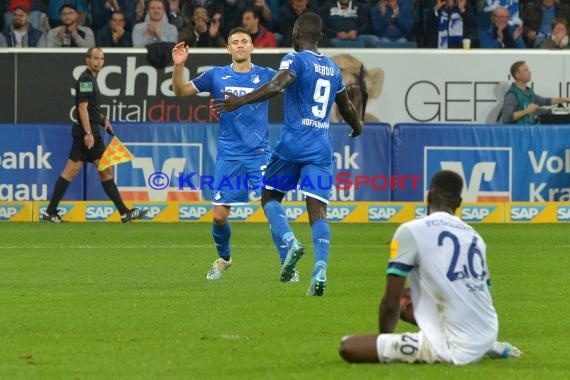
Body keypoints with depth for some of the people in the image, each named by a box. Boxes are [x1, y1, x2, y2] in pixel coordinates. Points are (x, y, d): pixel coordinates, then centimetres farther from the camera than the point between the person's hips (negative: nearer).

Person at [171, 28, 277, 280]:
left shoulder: (266, 76, 3)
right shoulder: (216, 76, 5)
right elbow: (181, 91, 7)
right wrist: (178, 66, -10)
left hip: (259, 154, -1)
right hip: (228, 155, 1)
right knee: (219, 216, 1)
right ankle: (223, 259, 27)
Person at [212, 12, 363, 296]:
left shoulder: (295, 60, -2)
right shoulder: (333, 69, 17)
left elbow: (277, 85, -23)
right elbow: (346, 107, 33)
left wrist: (241, 101, -30)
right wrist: (357, 127, 54)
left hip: (293, 143, -4)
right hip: (322, 147, 4)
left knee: (270, 196, 14)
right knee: (317, 209, -4)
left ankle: (288, 242, -12)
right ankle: (320, 270, -23)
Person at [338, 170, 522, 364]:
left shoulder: (411, 231, -5)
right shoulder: (474, 236, 14)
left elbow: (391, 302, -6)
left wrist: (384, 338, 13)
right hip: (486, 340, 7)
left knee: (348, 347, -9)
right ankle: (492, 349, 18)